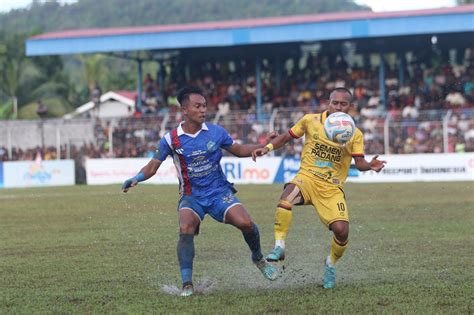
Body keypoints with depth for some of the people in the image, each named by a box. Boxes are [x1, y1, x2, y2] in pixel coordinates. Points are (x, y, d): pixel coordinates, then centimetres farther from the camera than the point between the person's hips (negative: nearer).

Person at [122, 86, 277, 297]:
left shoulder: (216, 132, -3)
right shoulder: (171, 139, -7)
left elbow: (239, 150, 12)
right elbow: (153, 166, 0)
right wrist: (136, 178, -19)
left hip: (219, 192, 1)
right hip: (191, 196, -1)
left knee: (245, 223, -19)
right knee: (186, 230, -29)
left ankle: (259, 259, 14)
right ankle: (187, 285, -20)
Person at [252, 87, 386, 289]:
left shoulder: (355, 134, 2)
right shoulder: (311, 121, 2)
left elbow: (359, 163, -5)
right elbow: (286, 137, 12)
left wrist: (370, 166, -28)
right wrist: (267, 148, -3)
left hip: (332, 188, 1)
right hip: (307, 177, -1)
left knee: (341, 230, -16)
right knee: (288, 195, -36)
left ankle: (331, 265, 16)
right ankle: (279, 246, -27)